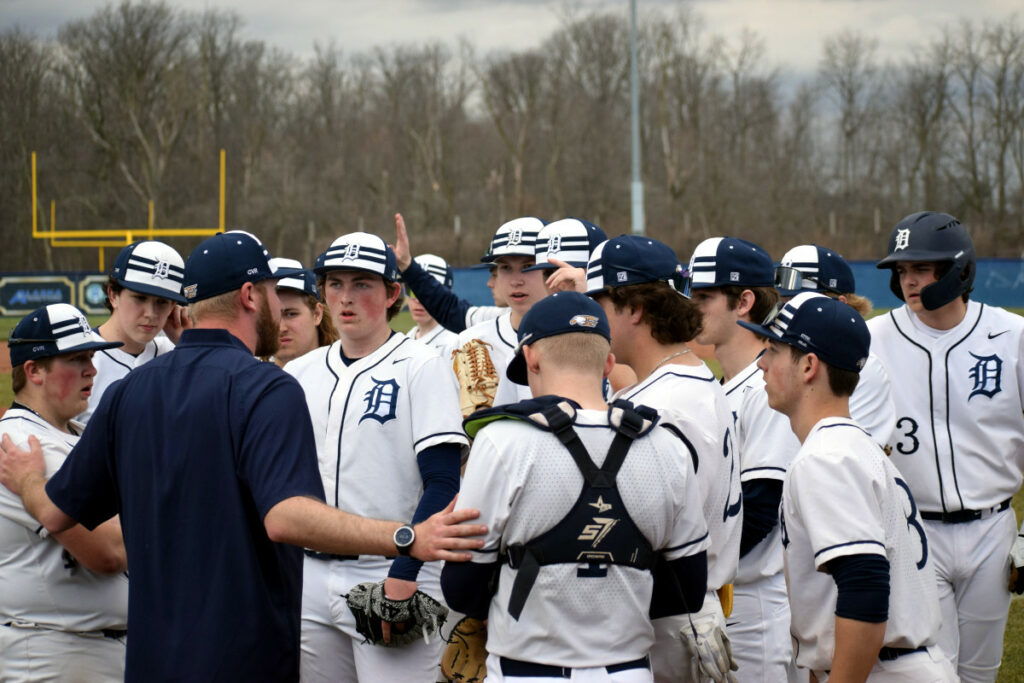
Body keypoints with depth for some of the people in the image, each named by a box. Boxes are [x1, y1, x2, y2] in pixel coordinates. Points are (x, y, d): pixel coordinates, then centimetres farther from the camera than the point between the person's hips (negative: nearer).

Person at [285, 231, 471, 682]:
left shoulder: (421, 368, -4)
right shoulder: (300, 374, 12)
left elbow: (442, 483, -11)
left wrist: (402, 575, -18)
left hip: (394, 575, -5)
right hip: (311, 577, 5)